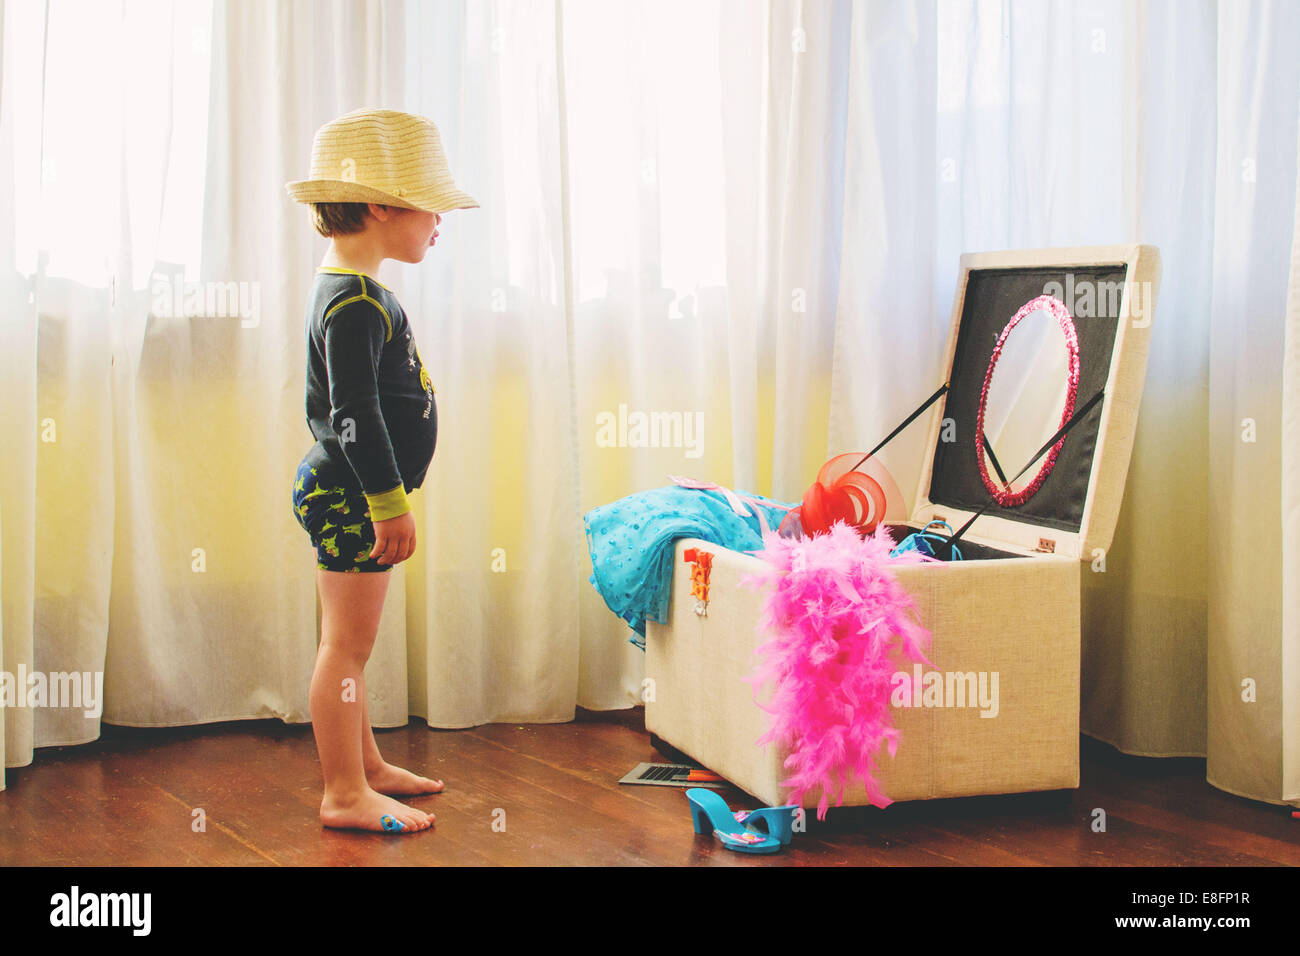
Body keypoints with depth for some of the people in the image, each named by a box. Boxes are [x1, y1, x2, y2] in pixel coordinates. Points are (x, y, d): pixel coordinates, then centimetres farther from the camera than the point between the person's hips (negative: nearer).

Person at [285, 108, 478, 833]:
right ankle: (345, 794, 5)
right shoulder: (355, 302, -19)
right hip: (350, 498, -11)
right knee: (349, 645, -3)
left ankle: (367, 766, 30)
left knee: (351, 644, 18)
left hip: (345, 493, 11)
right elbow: (355, 415, -24)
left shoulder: (352, 291, 13)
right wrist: (390, 501, -21)